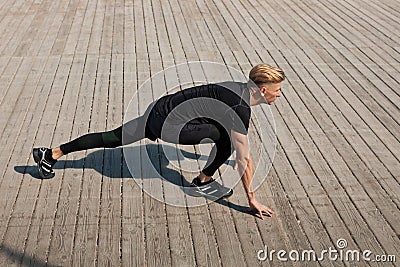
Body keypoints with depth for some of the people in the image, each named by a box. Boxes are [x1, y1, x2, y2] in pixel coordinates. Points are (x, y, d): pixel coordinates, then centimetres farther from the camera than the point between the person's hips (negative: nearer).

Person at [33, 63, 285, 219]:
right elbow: (244, 158, -16)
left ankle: (51, 154, 26)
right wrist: (252, 199, -9)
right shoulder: (241, 108, -17)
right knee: (227, 136, -11)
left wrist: (241, 157, 41)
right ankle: (203, 182, 6)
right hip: (168, 125, -9)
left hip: (159, 110, 9)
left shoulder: (240, 88, 10)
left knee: (112, 138, 17)